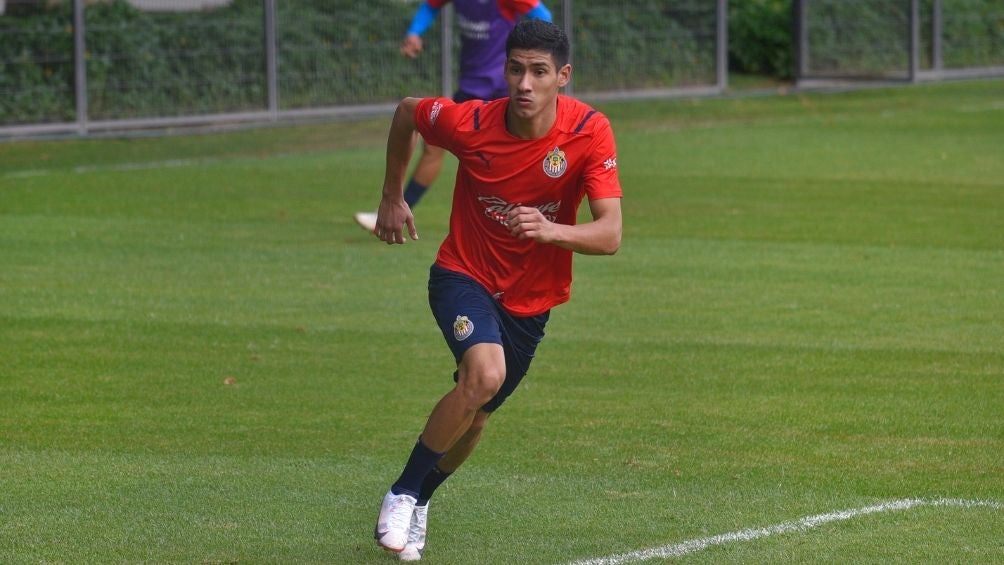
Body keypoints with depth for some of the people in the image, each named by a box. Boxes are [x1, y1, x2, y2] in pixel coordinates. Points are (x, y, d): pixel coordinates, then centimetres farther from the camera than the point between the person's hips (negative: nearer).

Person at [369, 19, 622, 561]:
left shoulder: (590, 132, -21)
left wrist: (550, 230, -45)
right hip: (465, 275, -3)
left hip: (531, 299, 3)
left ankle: (419, 500, 44)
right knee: (485, 372, -30)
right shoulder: (469, 123, -22)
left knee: (474, 416, 14)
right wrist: (392, 197, 9)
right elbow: (406, 111, 1)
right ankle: (402, 494, -14)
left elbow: (609, 235, -25)